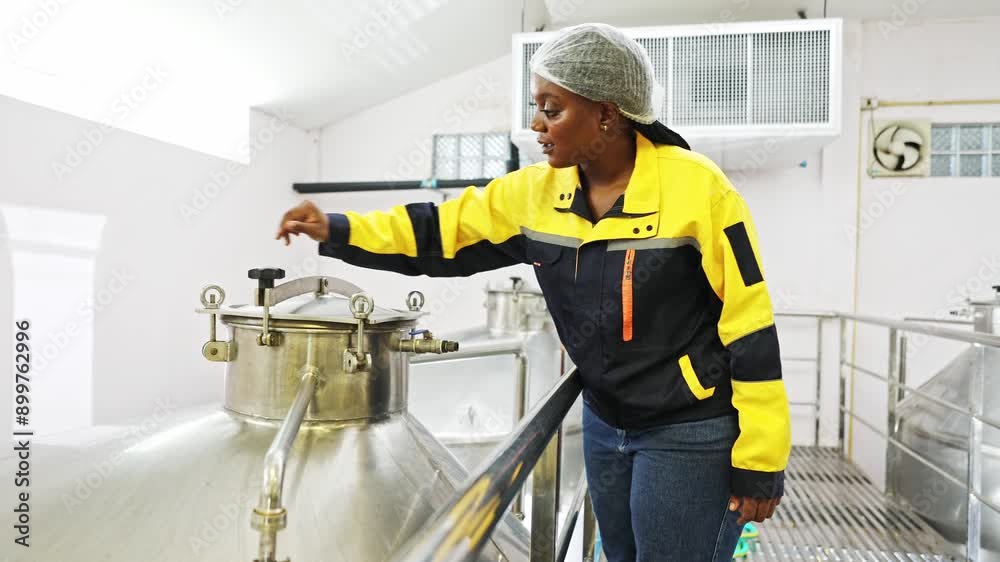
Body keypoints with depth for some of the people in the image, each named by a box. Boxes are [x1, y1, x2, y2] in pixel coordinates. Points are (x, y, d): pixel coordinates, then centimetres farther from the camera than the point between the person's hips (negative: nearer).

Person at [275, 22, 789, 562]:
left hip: (692, 436, -5)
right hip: (605, 425, 6)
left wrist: (758, 461, -12)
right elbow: (444, 234, 3)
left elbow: (749, 328, -16)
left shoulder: (696, 188, -19)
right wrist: (337, 231, -6)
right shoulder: (537, 191, -4)